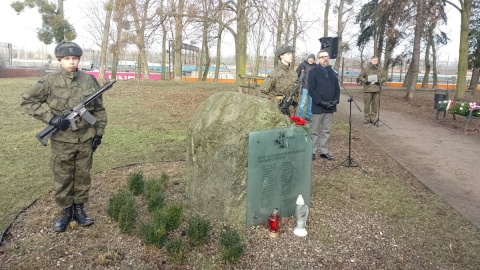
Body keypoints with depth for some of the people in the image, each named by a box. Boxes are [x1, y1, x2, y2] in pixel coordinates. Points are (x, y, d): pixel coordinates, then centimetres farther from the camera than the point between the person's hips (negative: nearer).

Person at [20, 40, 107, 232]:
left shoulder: (89, 81, -1)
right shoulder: (50, 82, -7)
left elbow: (99, 109, 7)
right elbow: (27, 101, -3)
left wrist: (99, 133, 5)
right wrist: (50, 117, -13)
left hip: (86, 139, 2)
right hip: (62, 140, -2)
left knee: (83, 176, 12)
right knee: (62, 178, 8)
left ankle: (79, 209, 28)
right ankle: (66, 211, 25)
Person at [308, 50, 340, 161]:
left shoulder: (332, 72, 14)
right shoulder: (313, 72, -3)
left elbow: (337, 88, 13)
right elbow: (311, 90, -10)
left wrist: (336, 100, -4)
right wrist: (321, 102, -18)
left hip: (330, 107, 5)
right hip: (318, 107, -5)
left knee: (326, 131, 11)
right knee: (315, 131, 2)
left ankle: (324, 151, 19)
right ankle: (312, 151, 11)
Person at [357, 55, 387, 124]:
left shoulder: (379, 69, 9)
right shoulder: (365, 68, 0)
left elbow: (384, 77, 14)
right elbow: (360, 77, 4)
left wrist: (380, 81, -5)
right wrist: (365, 81, -12)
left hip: (377, 89, 3)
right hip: (368, 89, -3)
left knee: (375, 104, 5)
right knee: (367, 104, -1)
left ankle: (373, 118, 14)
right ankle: (366, 118, 8)